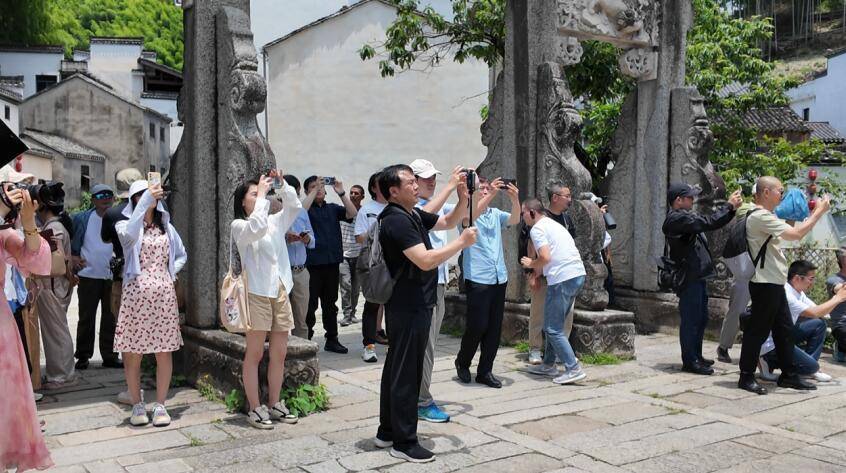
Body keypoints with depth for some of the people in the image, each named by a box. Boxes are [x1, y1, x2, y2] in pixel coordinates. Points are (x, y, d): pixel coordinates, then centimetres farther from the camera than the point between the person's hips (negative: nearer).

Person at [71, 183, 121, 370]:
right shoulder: (81, 219, 0)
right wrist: (73, 257, -5)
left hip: (113, 277, 1)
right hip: (89, 276, -1)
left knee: (111, 318, 8)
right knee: (86, 318, 6)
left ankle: (109, 356, 17)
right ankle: (83, 356, 15)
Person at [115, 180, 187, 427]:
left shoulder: (166, 227, 14)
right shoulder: (125, 226, 2)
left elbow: (182, 255, 25)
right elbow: (130, 233, -24)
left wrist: (171, 272, 5)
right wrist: (147, 199, -26)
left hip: (164, 294, 3)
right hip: (136, 293, -3)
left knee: (164, 351, 2)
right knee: (133, 352, 1)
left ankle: (160, 405, 11)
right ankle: (137, 405, 14)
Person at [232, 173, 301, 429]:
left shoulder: (274, 222, 17)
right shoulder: (239, 225, -2)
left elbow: (294, 206, 12)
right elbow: (255, 228, -22)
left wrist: (282, 184, 1)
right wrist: (263, 194, -14)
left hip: (280, 292, 6)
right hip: (257, 293, -6)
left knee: (279, 354, 9)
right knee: (255, 354, 0)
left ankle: (274, 404, 19)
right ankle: (255, 408, 6)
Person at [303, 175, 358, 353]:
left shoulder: (333, 208, 13)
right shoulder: (307, 208, 1)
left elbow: (352, 214, -1)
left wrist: (341, 193, -10)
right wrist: (315, 191, -19)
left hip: (332, 263, 4)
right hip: (312, 264, -4)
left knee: (330, 304, 13)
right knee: (310, 305, -1)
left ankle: (332, 340, 21)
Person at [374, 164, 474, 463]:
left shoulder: (414, 215, 11)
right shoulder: (397, 220, -19)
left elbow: (447, 222, 22)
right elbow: (425, 261, -26)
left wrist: (464, 200, 4)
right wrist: (462, 242, -18)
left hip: (410, 305, 10)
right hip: (409, 307, -10)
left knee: (396, 368, 15)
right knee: (407, 373, -4)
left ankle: (387, 432, 26)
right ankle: (404, 442, 4)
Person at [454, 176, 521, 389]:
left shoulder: (496, 213, 13)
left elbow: (514, 220, -2)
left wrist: (514, 198, -19)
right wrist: (492, 194, -31)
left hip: (499, 278, 6)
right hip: (477, 279, -5)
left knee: (494, 327, 6)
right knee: (478, 325, -5)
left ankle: (485, 371, 16)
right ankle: (462, 362, 20)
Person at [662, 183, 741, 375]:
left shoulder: (685, 216, 18)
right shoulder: (677, 218, -16)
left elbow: (708, 223, 16)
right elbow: (709, 223, -23)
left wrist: (731, 208, 6)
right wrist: (729, 205, -13)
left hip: (697, 277, 11)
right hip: (689, 279, -11)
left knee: (701, 319, 17)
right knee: (691, 320, -5)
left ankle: (696, 356, 27)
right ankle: (690, 361, 1)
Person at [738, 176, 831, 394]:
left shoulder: (766, 216, 17)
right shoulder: (760, 217, -18)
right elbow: (796, 234, -22)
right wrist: (820, 212, -13)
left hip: (775, 283, 11)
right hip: (765, 284, -11)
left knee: (784, 329, 14)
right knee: (758, 330, -3)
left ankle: (788, 375, 23)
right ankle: (746, 377, 5)